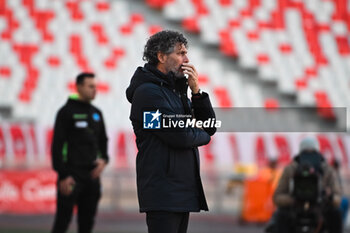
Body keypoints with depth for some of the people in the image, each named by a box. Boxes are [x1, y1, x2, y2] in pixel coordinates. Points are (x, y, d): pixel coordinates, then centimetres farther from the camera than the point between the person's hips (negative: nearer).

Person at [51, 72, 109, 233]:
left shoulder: (97, 113, 15)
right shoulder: (67, 112, -4)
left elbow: (103, 141, 23)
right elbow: (57, 145, -9)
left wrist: (103, 159, 1)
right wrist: (63, 176, -15)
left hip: (92, 175, 6)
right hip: (71, 174, -6)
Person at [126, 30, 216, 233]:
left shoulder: (176, 91, 20)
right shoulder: (148, 92, -10)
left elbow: (210, 127, 16)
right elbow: (179, 135, -18)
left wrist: (196, 91, 4)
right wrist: (202, 136, 3)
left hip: (182, 192, 9)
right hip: (162, 193, -9)